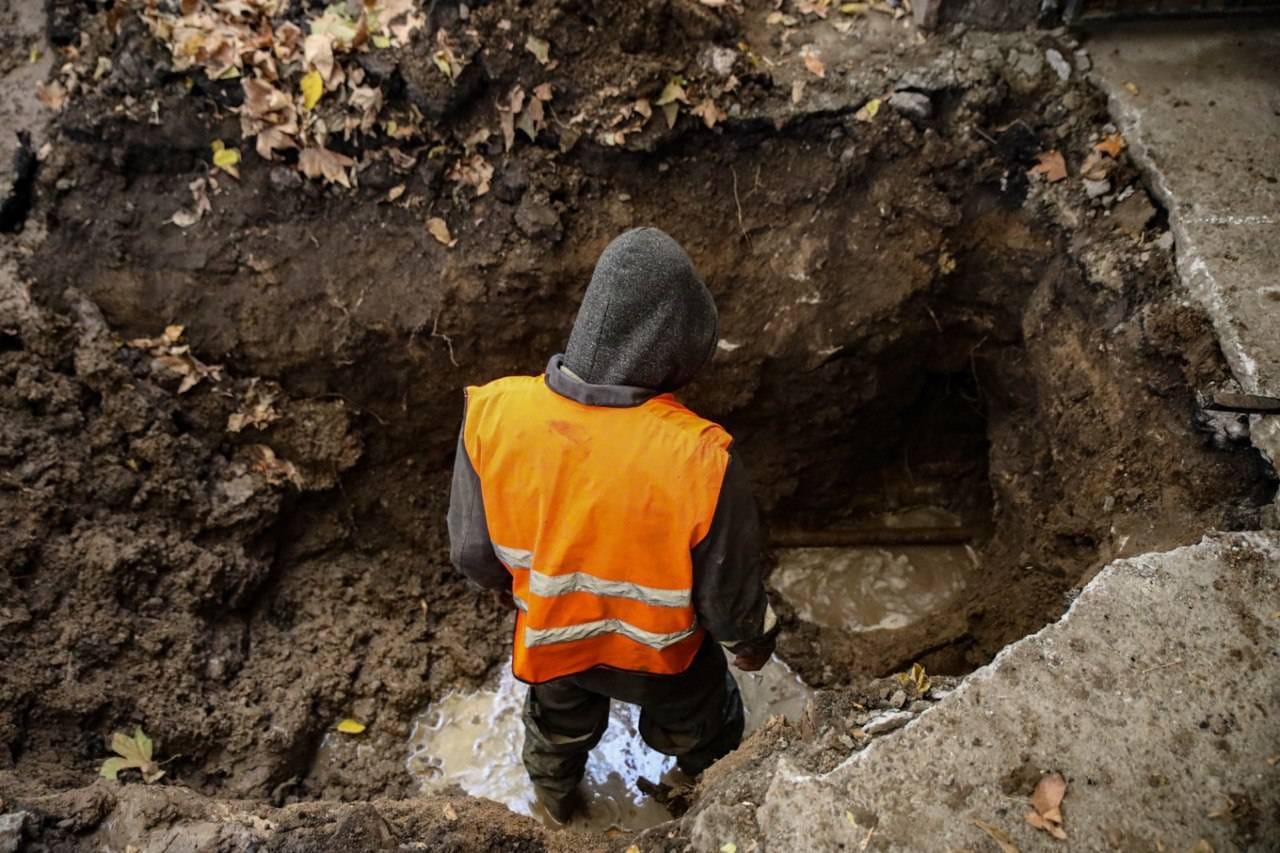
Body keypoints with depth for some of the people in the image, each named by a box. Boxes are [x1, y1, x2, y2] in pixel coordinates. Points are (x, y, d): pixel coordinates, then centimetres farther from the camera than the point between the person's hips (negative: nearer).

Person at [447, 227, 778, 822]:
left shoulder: (494, 414, -31)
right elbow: (730, 594, -23)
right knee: (701, 738, 34)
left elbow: (472, 552, -15)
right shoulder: (698, 458, -39)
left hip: (548, 636, 2)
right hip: (662, 658, -2)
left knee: (558, 728, 38)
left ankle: (555, 800, 69)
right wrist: (752, 644, 1)